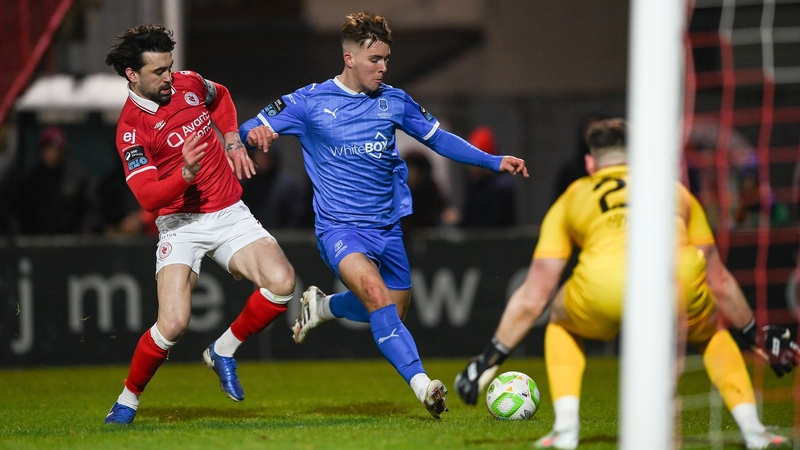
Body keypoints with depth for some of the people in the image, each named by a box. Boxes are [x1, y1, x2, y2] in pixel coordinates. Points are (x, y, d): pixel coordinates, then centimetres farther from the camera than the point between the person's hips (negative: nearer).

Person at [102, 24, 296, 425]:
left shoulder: (189, 84, 3)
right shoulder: (131, 128, -13)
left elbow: (220, 99, 29)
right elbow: (148, 196, -23)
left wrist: (233, 142, 15)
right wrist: (186, 174, -39)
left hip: (230, 214, 5)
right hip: (181, 224, -5)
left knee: (281, 281, -22)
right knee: (173, 323, -23)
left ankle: (224, 351, 3)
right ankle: (128, 399, 4)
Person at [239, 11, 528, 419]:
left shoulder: (394, 101, 6)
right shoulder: (310, 101, -5)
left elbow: (439, 139, 15)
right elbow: (250, 130, -4)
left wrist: (494, 162, 7)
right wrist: (255, 132, -30)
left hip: (386, 228, 6)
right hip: (340, 228, -6)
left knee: (393, 314, 15)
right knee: (376, 293, -30)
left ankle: (322, 306, 41)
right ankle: (422, 385, -38)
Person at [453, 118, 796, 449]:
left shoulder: (571, 199, 32)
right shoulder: (677, 192, 35)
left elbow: (533, 298, 31)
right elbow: (719, 282, 40)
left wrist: (491, 358, 40)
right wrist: (756, 334, 53)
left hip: (601, 286, -1)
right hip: (679, 279, 1)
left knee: (562, 325, 34)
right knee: (714, 333, 34)